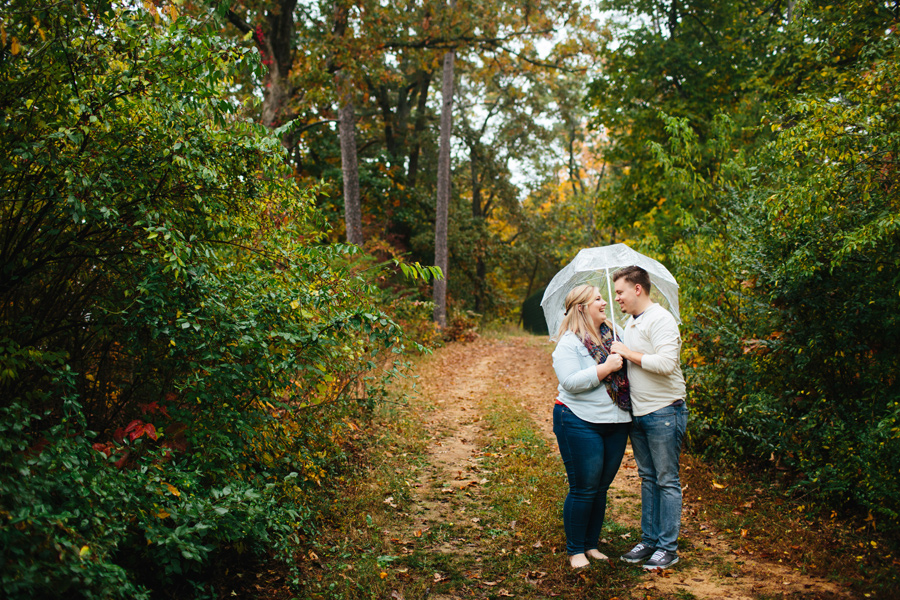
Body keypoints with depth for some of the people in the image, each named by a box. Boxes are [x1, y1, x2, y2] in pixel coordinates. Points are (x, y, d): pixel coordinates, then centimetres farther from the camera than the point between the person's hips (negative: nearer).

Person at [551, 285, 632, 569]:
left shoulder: (613, 333, 12)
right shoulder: (569, 343, -9)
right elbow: (571, 382, -21)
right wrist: (606, 368, -21)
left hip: (616, 423, 7)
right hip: (580, 423, -6)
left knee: (602, 487, 12)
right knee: (584, 489, -2)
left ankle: (592, 545, 27)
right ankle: (575, 551, 14)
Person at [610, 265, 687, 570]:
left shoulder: (661, 320, -14)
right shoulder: (630, 323, 14)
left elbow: (666, 363, -26)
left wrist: (628, 353, -17)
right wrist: (619, 354, 7)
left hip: (663, 412, -9)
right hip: (638, 413, 9)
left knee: (667, 480, 1)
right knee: (647, 478, 14)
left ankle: (668, 547, 9)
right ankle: (649, 540, 23)